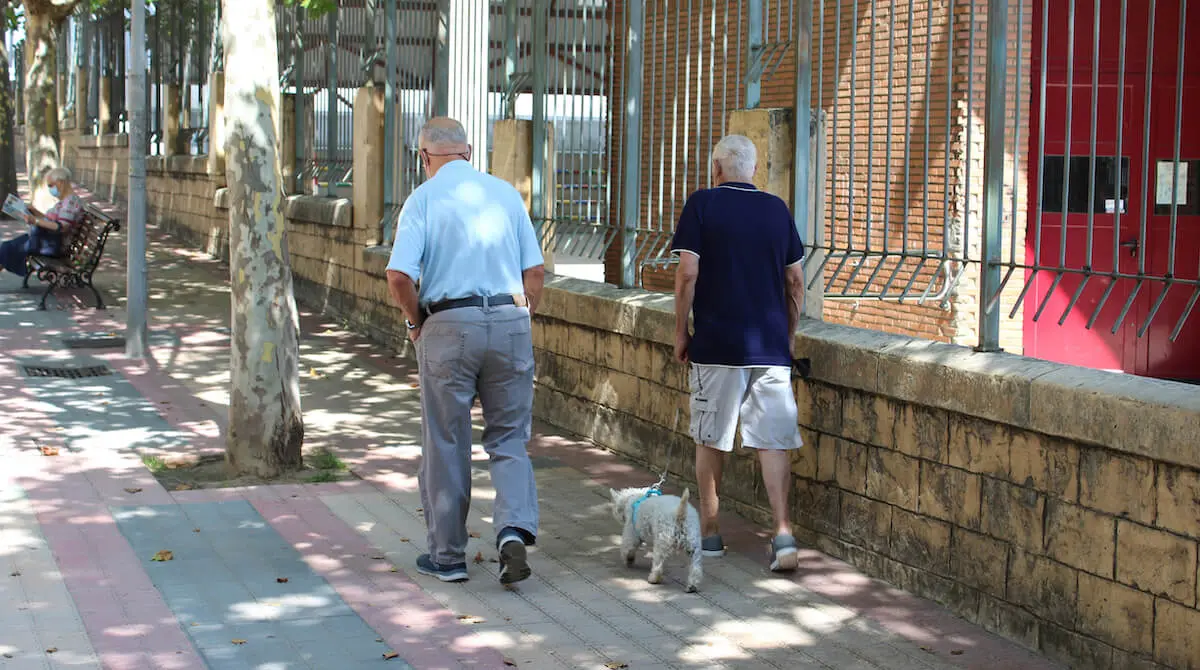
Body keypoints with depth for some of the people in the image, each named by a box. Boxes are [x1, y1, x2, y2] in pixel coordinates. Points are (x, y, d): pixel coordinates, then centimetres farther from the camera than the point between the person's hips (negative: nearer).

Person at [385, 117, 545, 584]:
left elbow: (399, 275, -13)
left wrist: (414, 321, 4)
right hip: (510, 321, 3)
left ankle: (448, 556, 16)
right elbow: (535, 270, 6)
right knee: (509, 439, 11)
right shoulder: (506, 192, 9)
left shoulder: (423, 198, -2)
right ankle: (515, 528, -10)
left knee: (446, 445, 8)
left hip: (448, 325, -3)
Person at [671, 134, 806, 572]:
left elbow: (687, 274, -9)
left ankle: (709, 532, 18)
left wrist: (680, 332, 2)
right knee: (774, 440, 1)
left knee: (710, 440, 10)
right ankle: (783, 532, -10)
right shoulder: (777, 209, 8)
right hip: (771, 346, 2)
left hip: (716, 344, -2)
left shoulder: (702, 205, -3)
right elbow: (796, 281, 10)